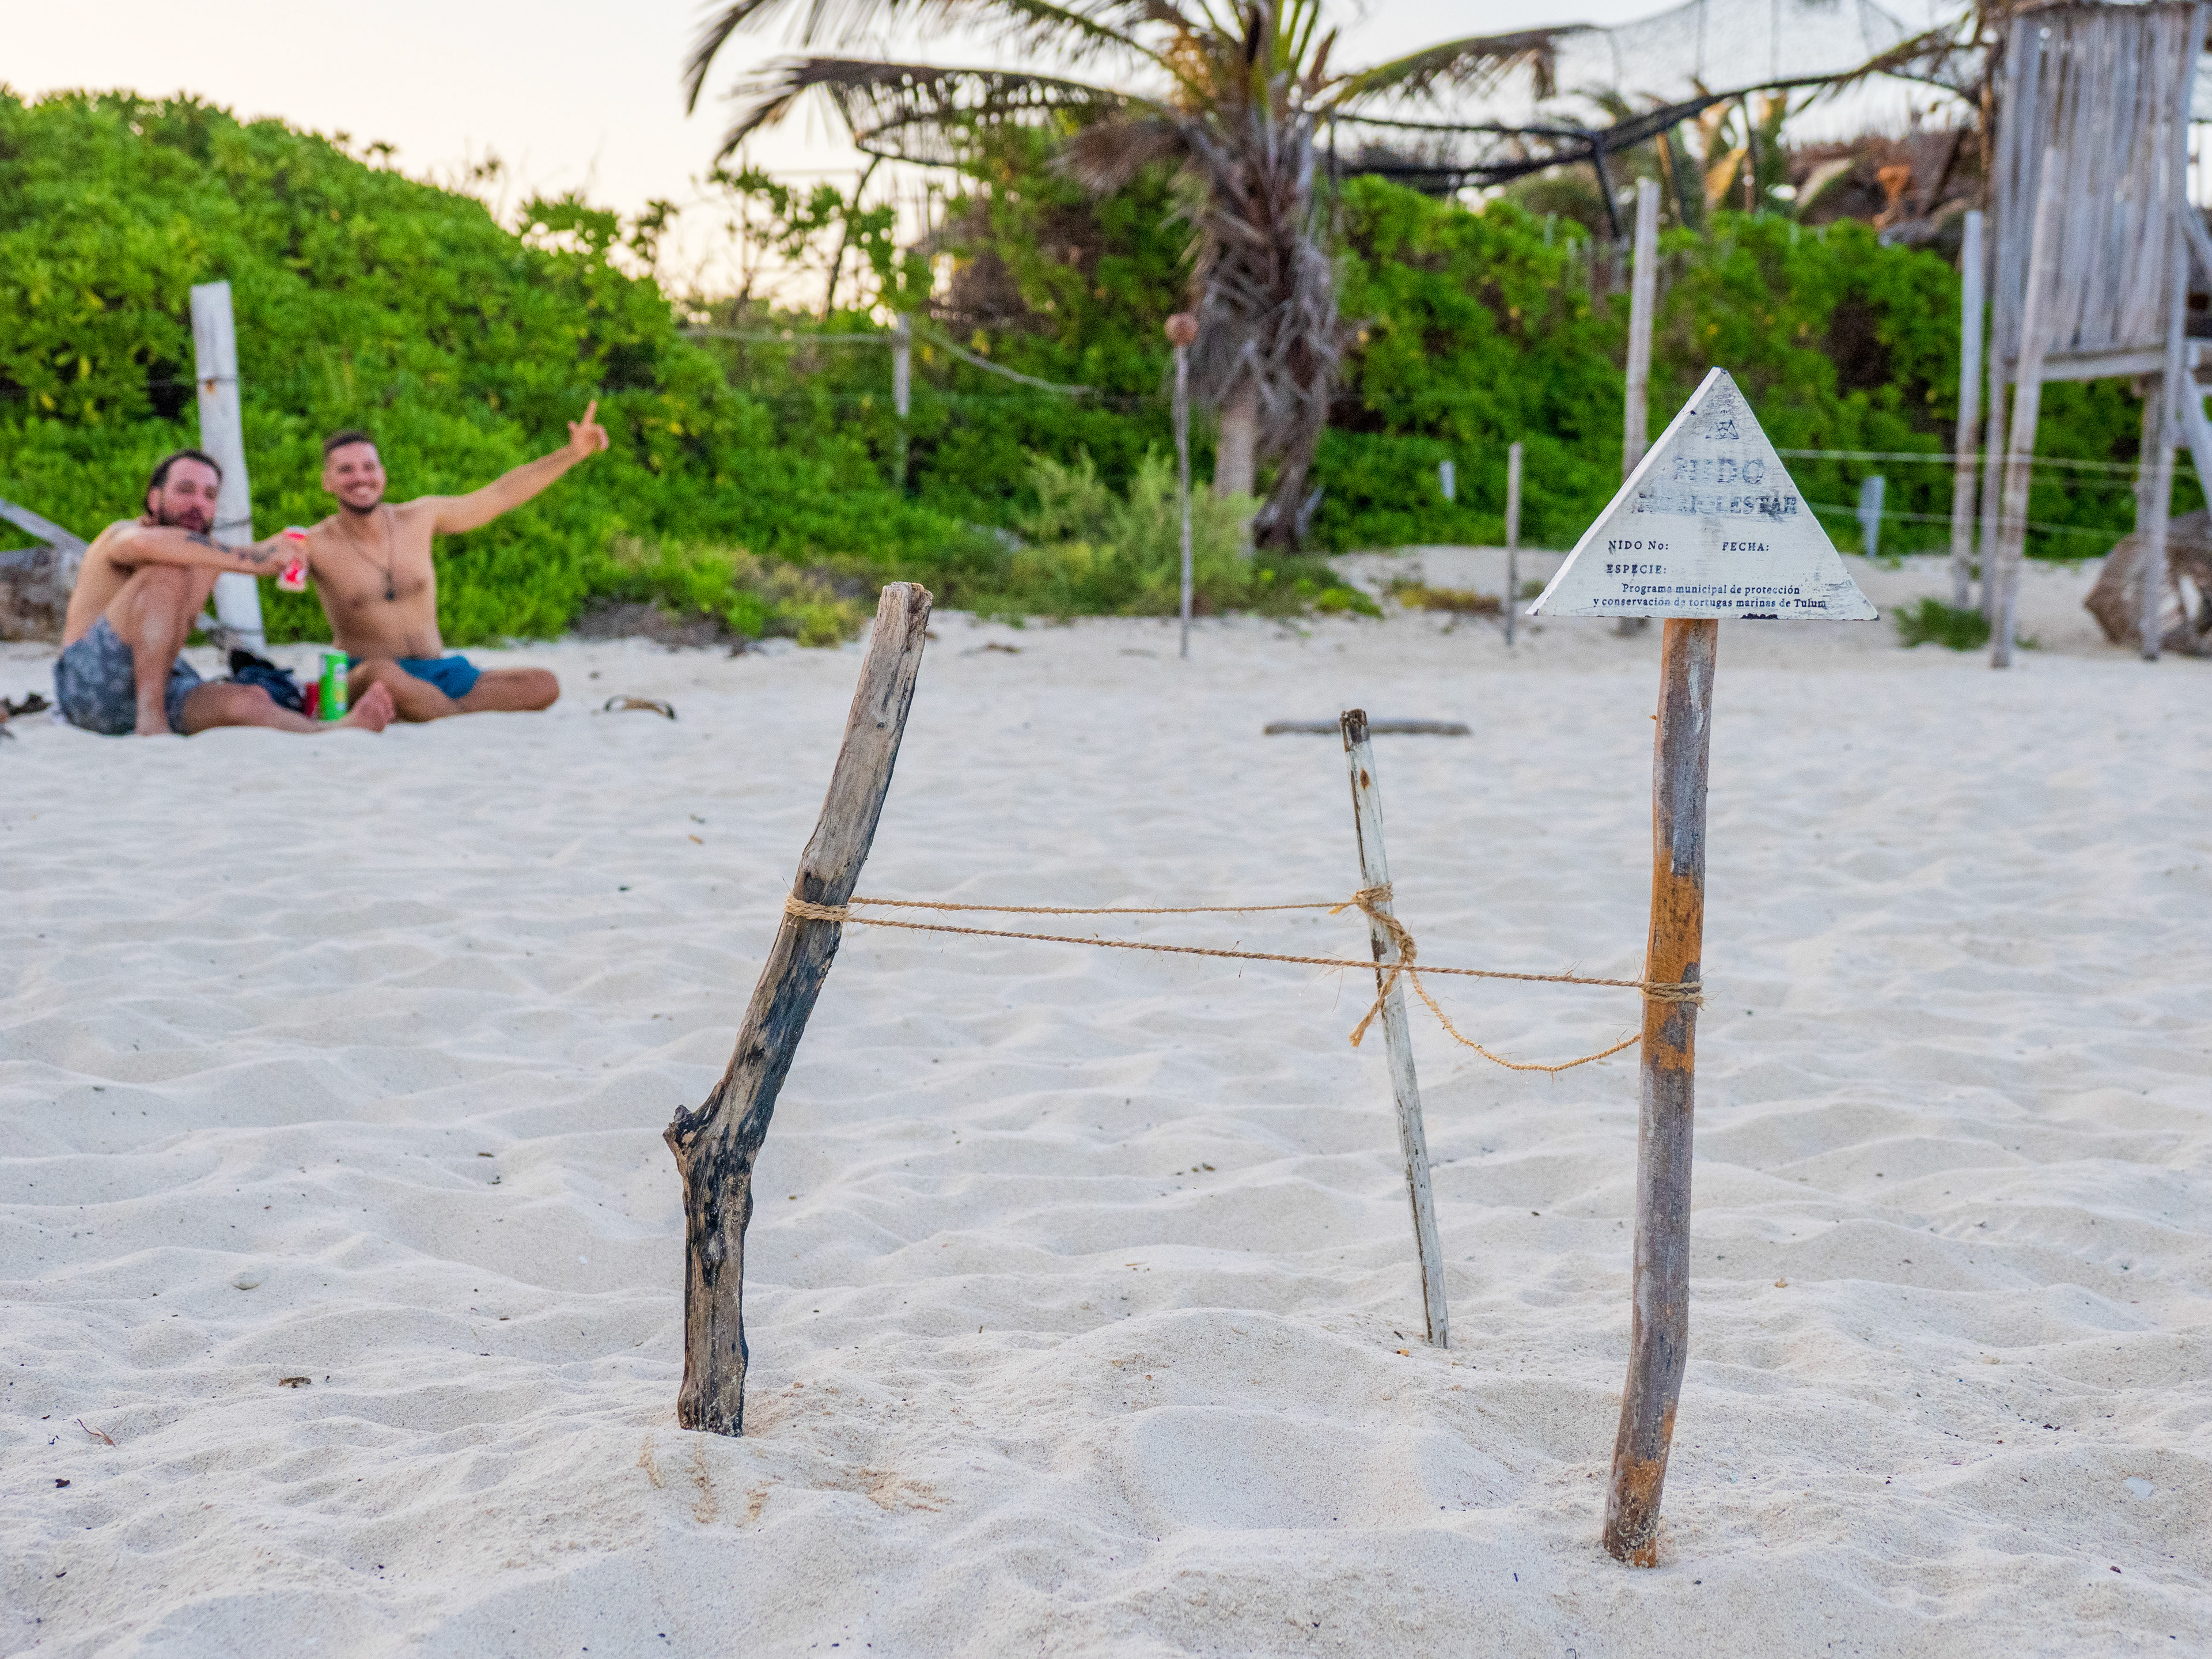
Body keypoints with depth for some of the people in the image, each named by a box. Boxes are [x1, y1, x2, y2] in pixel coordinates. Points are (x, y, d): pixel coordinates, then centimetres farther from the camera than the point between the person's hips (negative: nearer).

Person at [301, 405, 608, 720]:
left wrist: (573, 452, 10)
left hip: (441, 671, 5)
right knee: (383, 675, -43)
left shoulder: (420, 517, 7)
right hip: (362, 678, -4)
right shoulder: (316, 546, -4)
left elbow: (500, 495, 13)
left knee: (543, 685, -17)